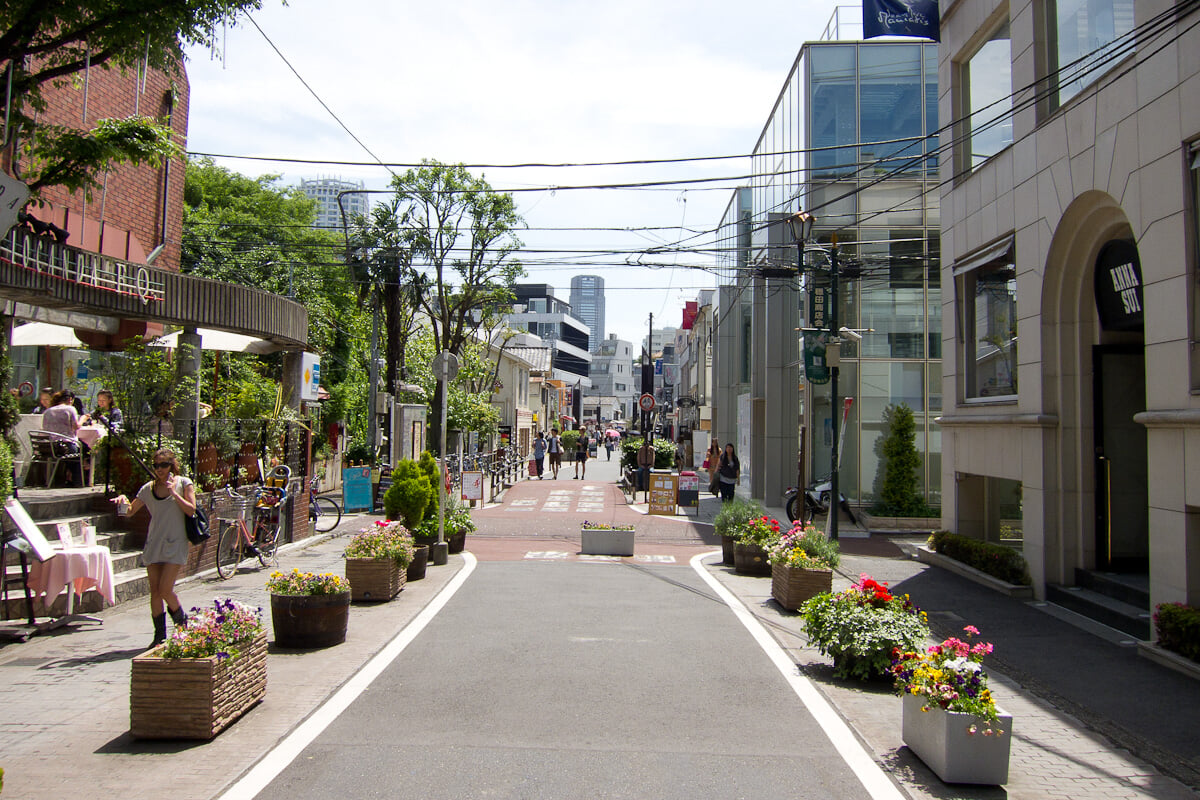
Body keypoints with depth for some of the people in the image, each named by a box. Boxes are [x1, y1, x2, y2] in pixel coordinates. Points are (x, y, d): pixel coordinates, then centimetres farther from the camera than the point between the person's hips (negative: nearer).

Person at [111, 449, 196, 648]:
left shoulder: (183, 483, 1)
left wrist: (174, 493, -16)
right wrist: (123, 499, -10)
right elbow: (130, 511, 10)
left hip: (175, 544, -4)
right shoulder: (149, 488, 10)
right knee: (155, 591, 2)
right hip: (154, 544, 4)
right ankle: (160, 635, 11)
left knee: (165, 589, -11)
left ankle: (181, 620, 17)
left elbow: (191, 510, -7)